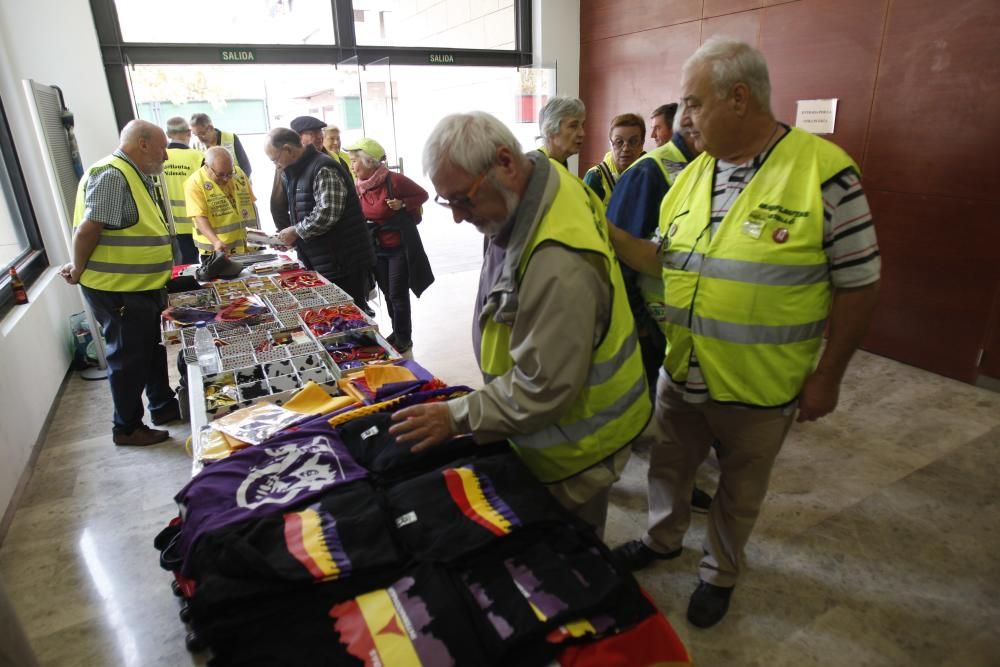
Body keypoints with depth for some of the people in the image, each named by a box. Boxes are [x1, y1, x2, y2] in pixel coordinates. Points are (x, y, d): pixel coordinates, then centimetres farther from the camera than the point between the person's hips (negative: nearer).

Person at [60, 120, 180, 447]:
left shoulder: (137, 176, 12)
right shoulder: (111, 176, -20)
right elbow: (88, 230, -23)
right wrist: (79, 271, -10)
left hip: (144, 287, 9)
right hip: (118, 290, -9)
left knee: (155, 350, 20)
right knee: (129, 358, 3)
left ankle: (164, 407, 37)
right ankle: (127, 427, 19)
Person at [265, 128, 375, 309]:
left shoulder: (323, 169, -14)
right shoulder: (295, 173, 17)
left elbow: (327, 214, -24)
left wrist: (296, 231, -13)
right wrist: (285, 235, 7)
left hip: (344, 263, -9)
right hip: (319, 264, 9)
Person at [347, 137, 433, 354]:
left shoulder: (394, 180, -17)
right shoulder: (359, 187, 1)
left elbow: (422, 194, -7)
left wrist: (403, 204, -20)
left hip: (400, 248, -6)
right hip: (377, 249, 6)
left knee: (398, 295, -1)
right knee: (388, 294, 14)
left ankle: (404, 339, 14)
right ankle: (397, 332, 30)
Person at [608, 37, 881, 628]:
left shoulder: (824, 170, -16)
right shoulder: (691, 175, 1)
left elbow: (858, 282, -11)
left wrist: (827, 376, -9)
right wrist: (609, 234, -6)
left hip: (759, 389, -5)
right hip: (680, 374, 5)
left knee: (740, 492, 18)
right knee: (668, 466, 23)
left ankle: (721, 571, 44)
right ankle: (664, 538, 50)